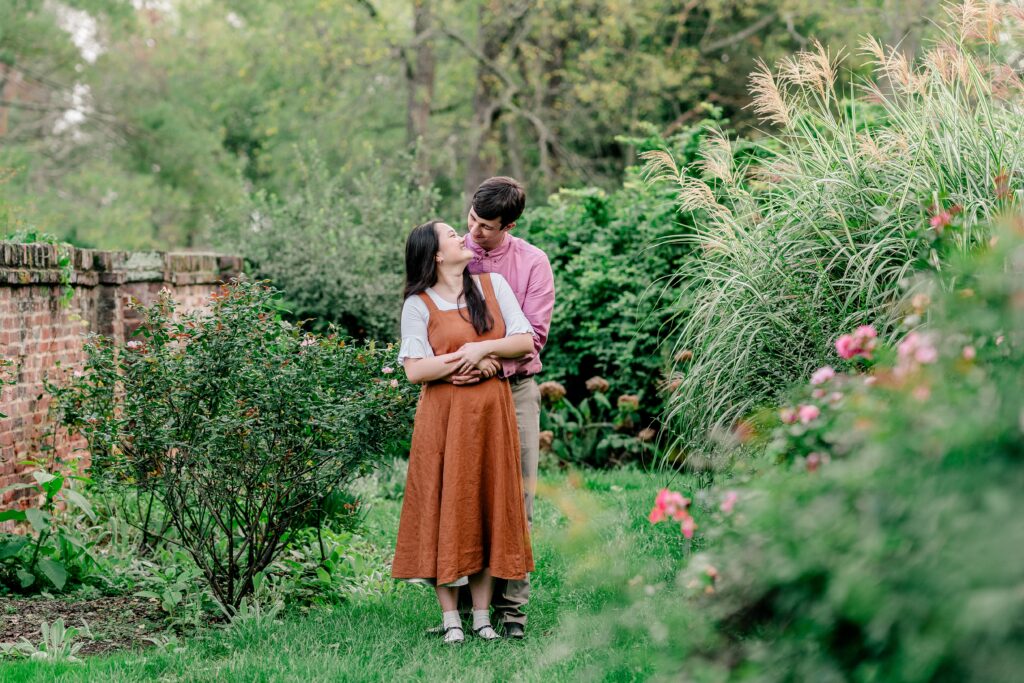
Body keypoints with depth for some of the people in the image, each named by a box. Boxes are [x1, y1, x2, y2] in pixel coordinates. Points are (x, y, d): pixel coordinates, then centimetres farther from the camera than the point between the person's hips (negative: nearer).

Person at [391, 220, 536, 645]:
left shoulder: (493, 285, 9)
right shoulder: (418, 304, 0)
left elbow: (526, 341, 4)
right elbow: (414, 370, -8)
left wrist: (483, 348, -10)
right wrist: (462, 360, -12)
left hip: (493, 410, 3)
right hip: (444, 415, -3)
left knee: (489, 504, 3)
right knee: (446, 505, -2)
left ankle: (482, 614, 9)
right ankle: (450, 617, 3)